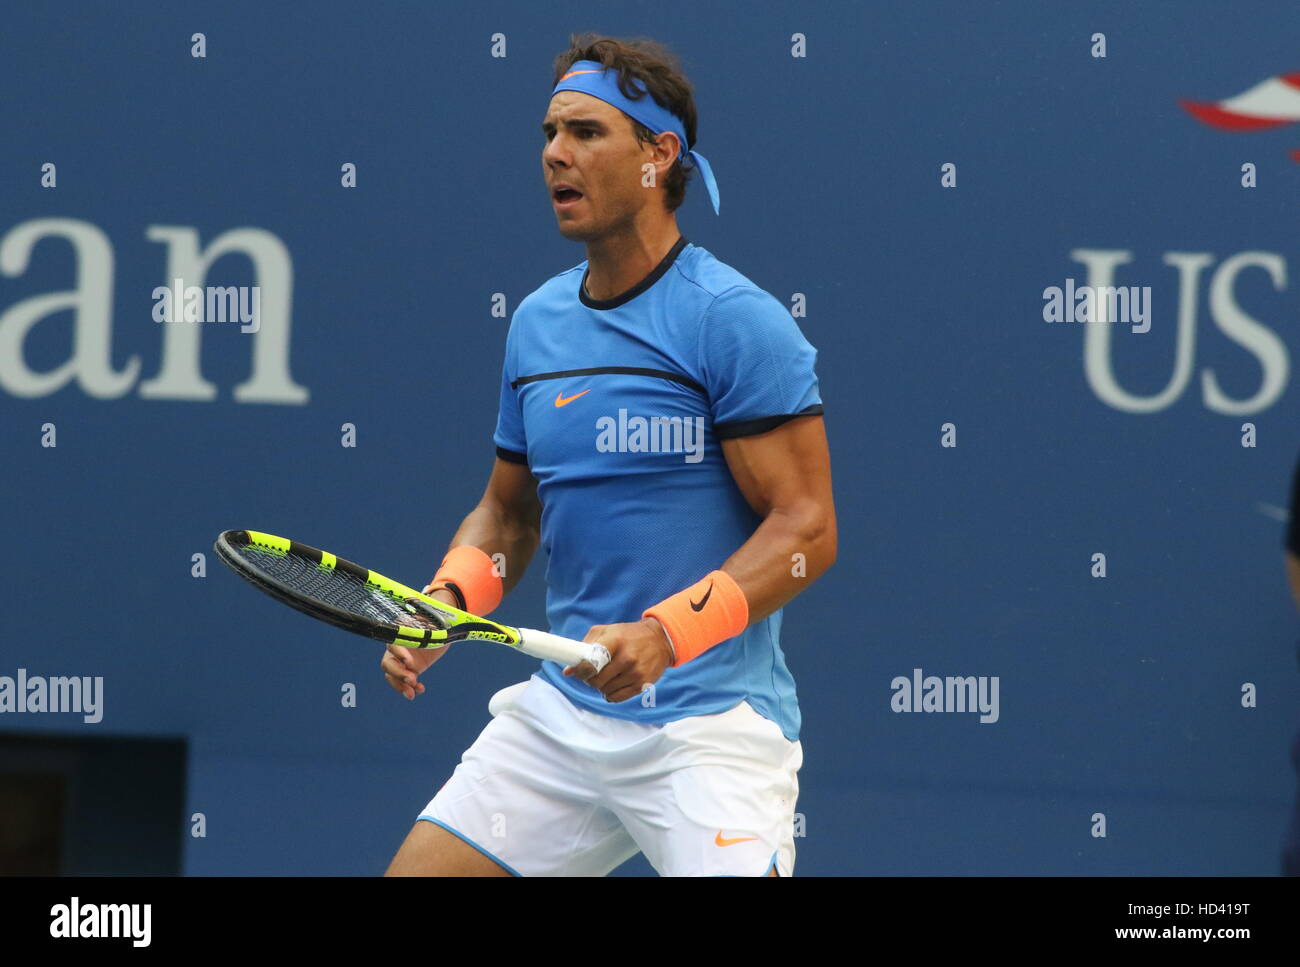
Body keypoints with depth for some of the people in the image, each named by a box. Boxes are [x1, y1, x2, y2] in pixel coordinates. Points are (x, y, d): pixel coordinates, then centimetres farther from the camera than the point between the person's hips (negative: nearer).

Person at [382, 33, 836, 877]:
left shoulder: (734, 320, -10)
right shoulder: (537, 323, 12)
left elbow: (807, 529, -14)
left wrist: (667, 634, -25)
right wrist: (445, 604, 1)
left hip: (708, 726, -7)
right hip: (559, 711, 7)